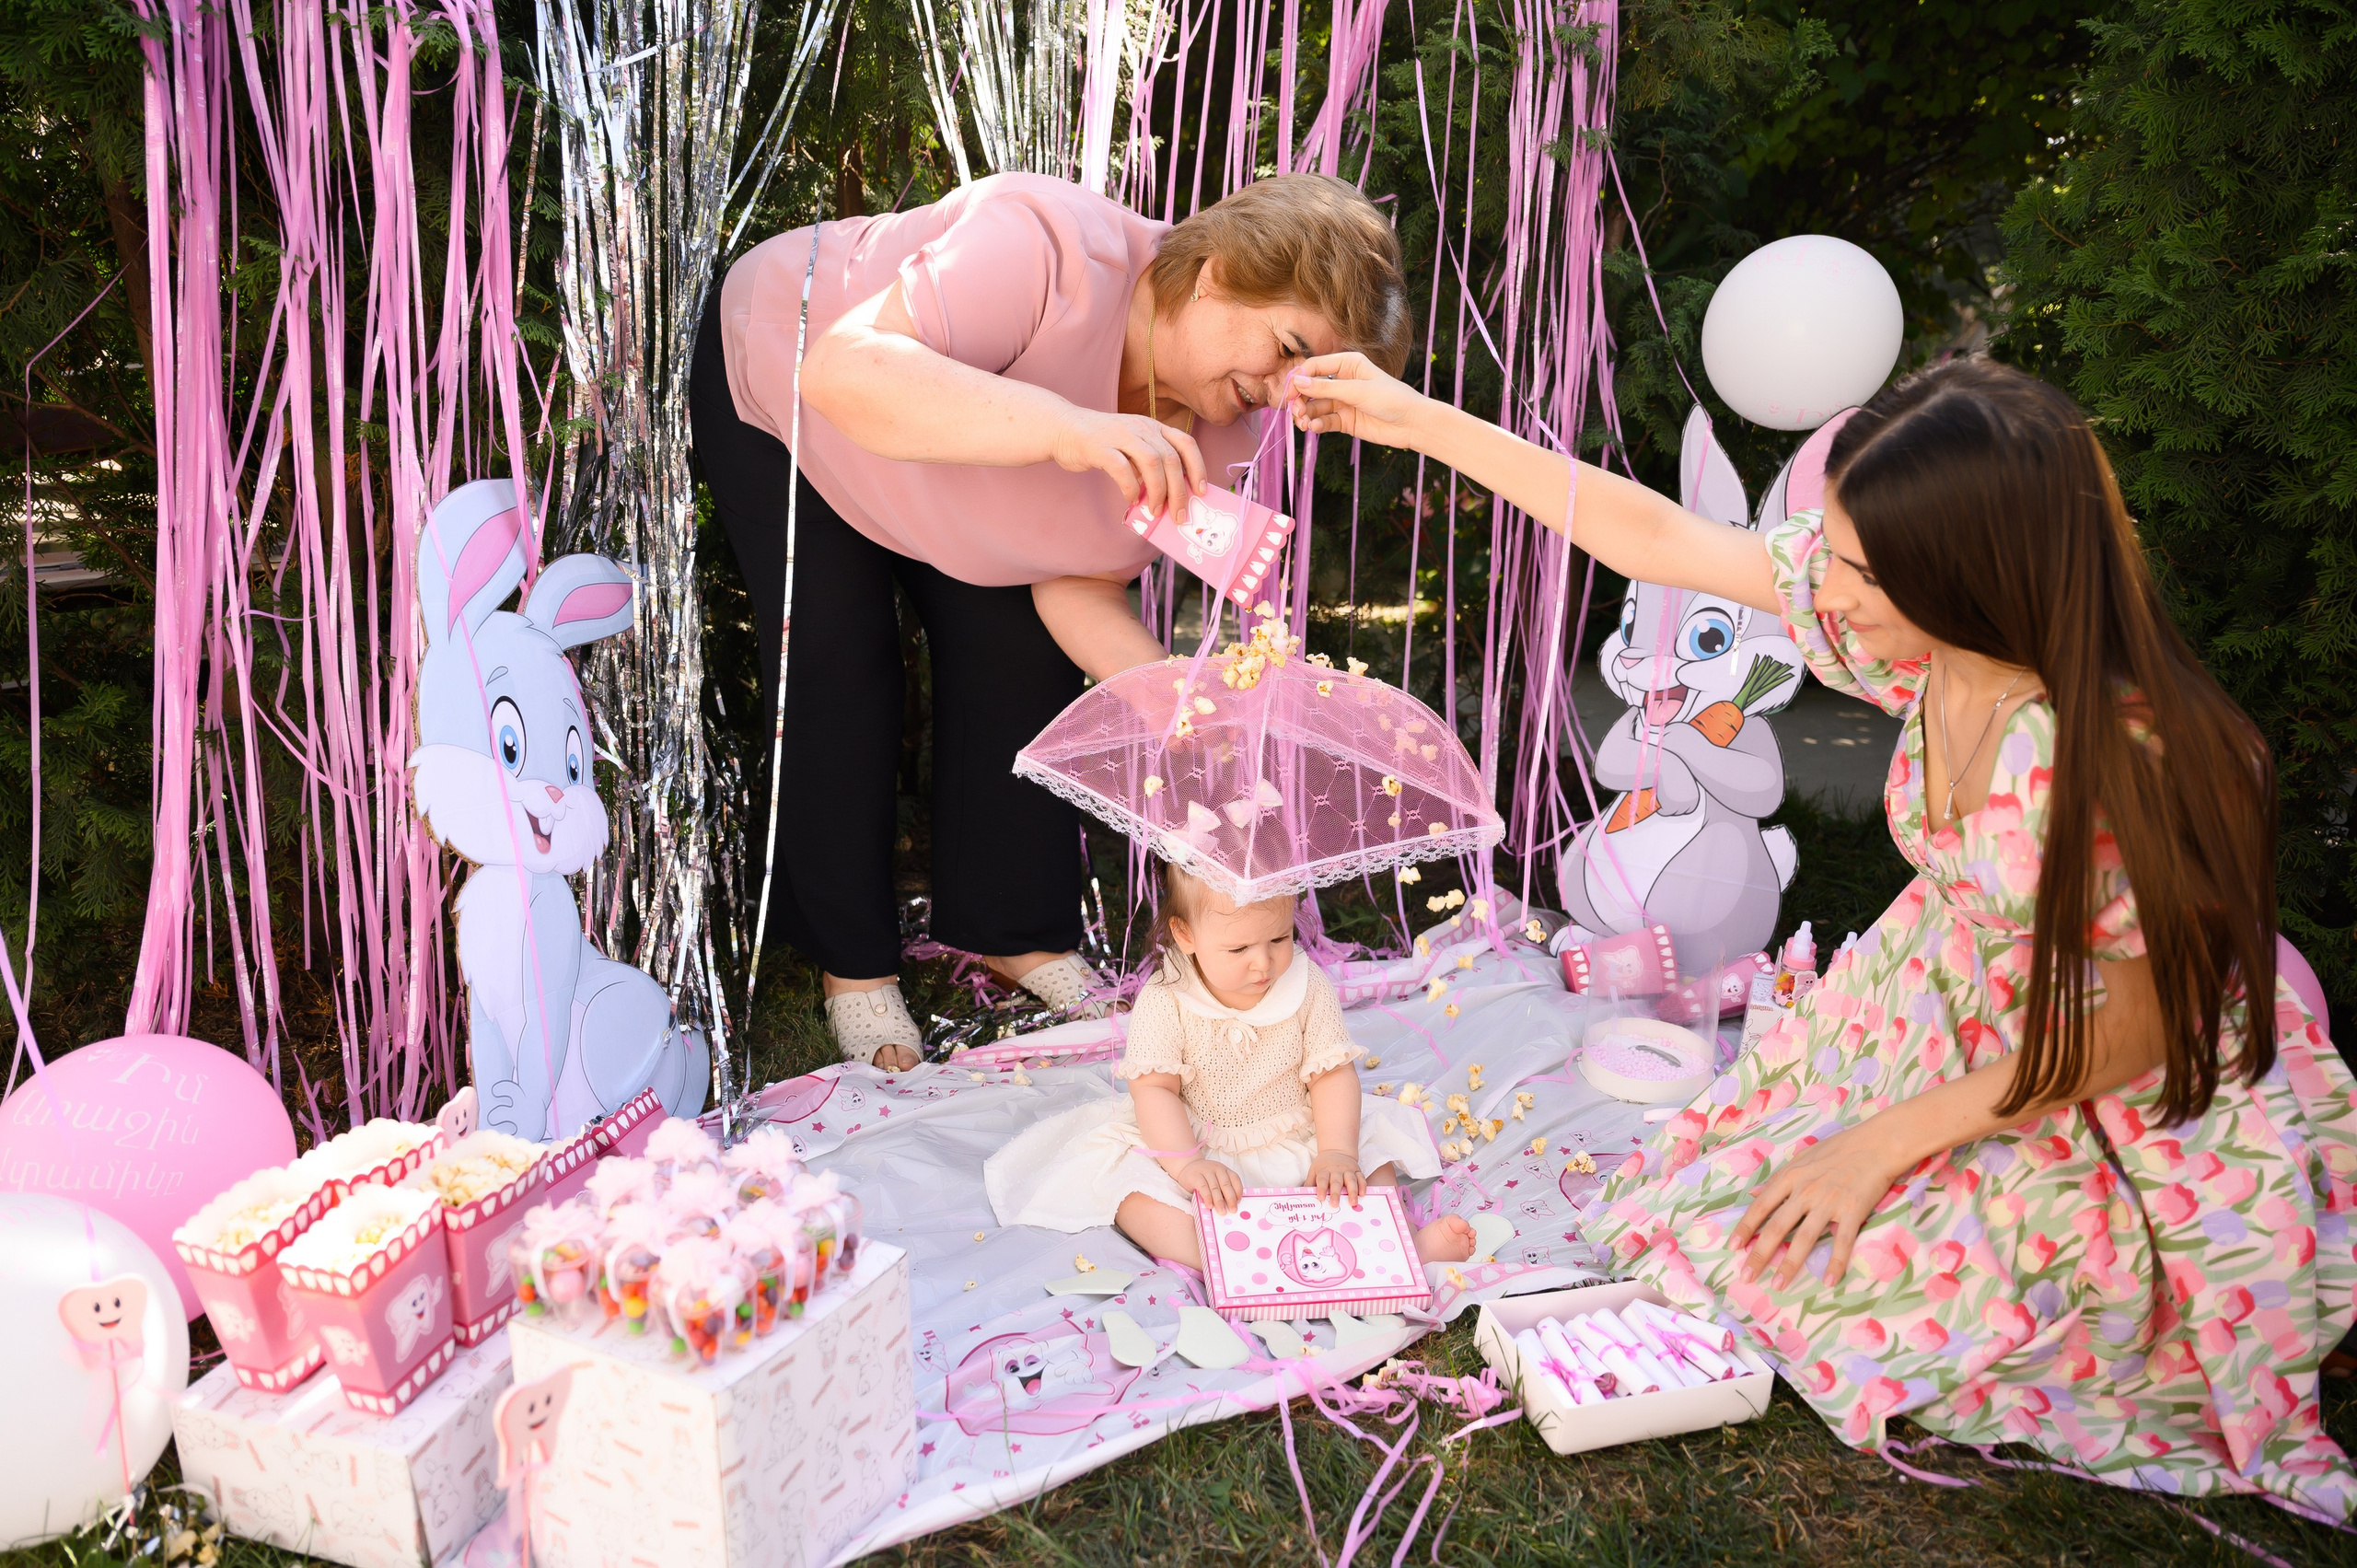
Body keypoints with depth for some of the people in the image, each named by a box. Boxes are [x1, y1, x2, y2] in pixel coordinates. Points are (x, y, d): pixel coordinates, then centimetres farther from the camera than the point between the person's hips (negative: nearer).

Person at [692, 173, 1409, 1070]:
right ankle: (851, 961, 11)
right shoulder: (1052, 251, -42)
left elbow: (1079, 590, -15)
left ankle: (1012, 930, 19)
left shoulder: (1212, 436, -20)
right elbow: (845, 369, -53)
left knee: (1023, 657, -1)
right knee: (837, 675, -7)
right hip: (771, 380, -5)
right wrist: (1070, 426, -64)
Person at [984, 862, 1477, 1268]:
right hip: (1193, 1145, -3)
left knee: (1373, 1151, -15)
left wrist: (1337, 1153, -22)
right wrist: (1187, 1164, -32)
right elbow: (1154, 1087, -18)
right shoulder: (1164, 1002, -15)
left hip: (1297, 1144, 3)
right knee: (1123, 1178, -28)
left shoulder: (1308, 988, -8)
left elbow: (1332, 1073, -8)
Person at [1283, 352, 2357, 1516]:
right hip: (1944, 1008, 6)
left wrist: (1892, 1135, -22)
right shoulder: (1928, 636, -17)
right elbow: (1653, 537, -12)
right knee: (1709, 1188, -1)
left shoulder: (2133, 754, -35)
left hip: (2130, 1104, -6)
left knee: (1772, 1249, -15)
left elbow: (2144, 1023, -22)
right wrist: (1424, 424, -12)